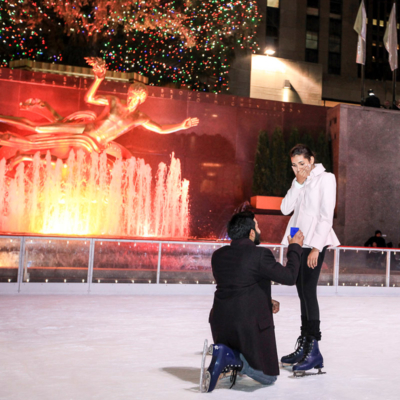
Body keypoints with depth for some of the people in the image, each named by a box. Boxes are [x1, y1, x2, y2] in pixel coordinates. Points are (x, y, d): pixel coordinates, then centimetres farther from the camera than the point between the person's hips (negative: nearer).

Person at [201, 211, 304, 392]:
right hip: (251, 324, -6)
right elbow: (289, 277, -6)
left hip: (220, 322, 6)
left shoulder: (218, 255, 6)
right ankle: (229, 356, -12)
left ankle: (228, 357, 12)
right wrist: (295, 248, 8)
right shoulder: (260, 254, -13)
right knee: (268, 377, 9)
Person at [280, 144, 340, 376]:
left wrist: (316, 247, -17)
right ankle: (304, 346, 14)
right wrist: (298, 184, -3)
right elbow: (286, 209, 7)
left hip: (314, 243, -7)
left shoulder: (325, 178, -5)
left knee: (309, 292, -13)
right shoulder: (299, 182, 17)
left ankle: (314, 350, -11)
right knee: (303, 293, 8)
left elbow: (326, 216, -11)